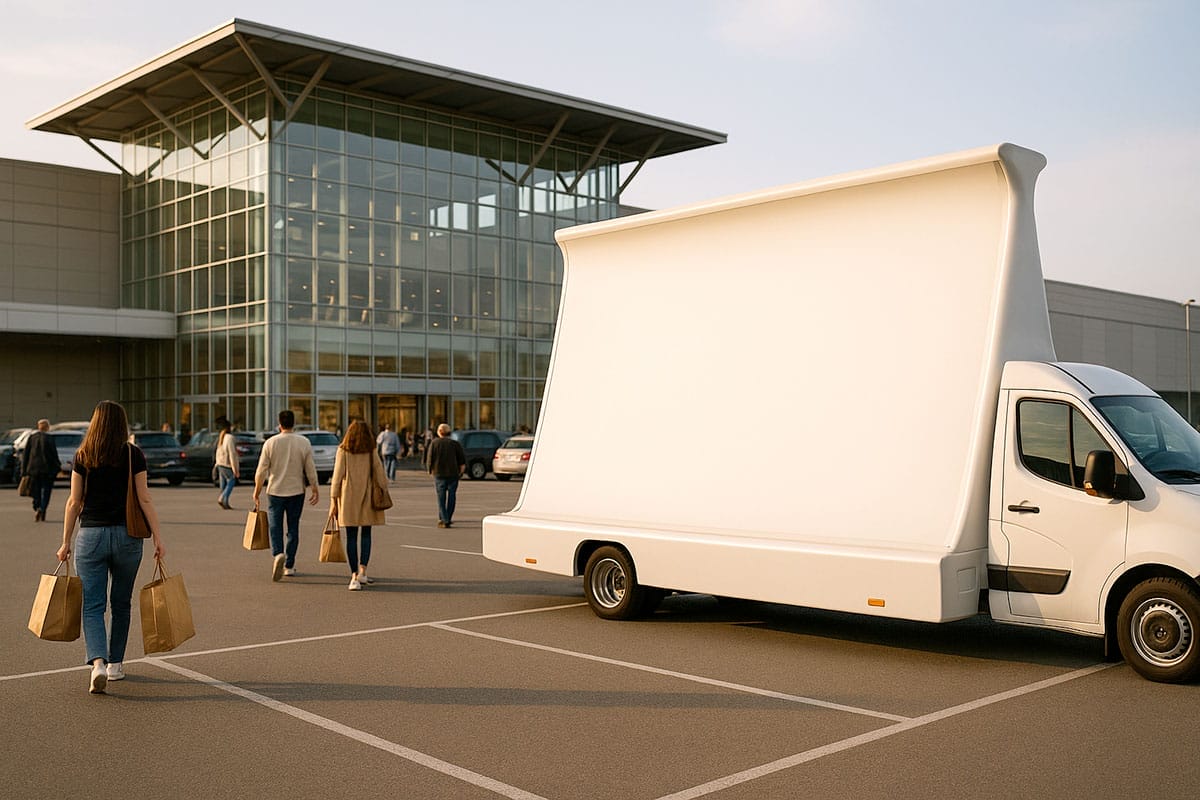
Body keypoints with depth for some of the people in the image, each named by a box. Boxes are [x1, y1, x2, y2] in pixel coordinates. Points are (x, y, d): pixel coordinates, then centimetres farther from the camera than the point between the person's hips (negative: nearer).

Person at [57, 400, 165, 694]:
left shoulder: (82, 456, 1)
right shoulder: (134, 454, -3)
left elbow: (74, 502, 2)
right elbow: (144, 499, -5)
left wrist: (66, 542, 9)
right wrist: (158, 537, -2)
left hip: (90, 536, 0)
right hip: (126, 536, 0)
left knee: (93, 606, 1)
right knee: (121, 603, 16)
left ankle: (98, 663, -18)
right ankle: (115, 663, 24)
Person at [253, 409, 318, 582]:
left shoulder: (270, 443, -5)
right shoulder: (304, 443, -3)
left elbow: (261, 470, -4)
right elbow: (310, 470, -1)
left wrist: (257, 492, 7)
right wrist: (315, 490, 8)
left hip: (275, 491, -1)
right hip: (296, 491, 1)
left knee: (275, 526, 5)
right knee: (293, 528, 10)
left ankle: (278, 554, -21)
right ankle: (289, 566, 14)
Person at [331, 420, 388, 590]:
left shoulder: (343, 451, -3)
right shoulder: (371, 452, -1)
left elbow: (337, 476, -5)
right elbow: (381, 476, -2)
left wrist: (333, 500, -1)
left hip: (348, 499, -1)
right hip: (368, 497, 1)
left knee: (351, 537, 4)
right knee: (366, 534, 14)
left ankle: (354, 576, 0)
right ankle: (362, 572, 3)